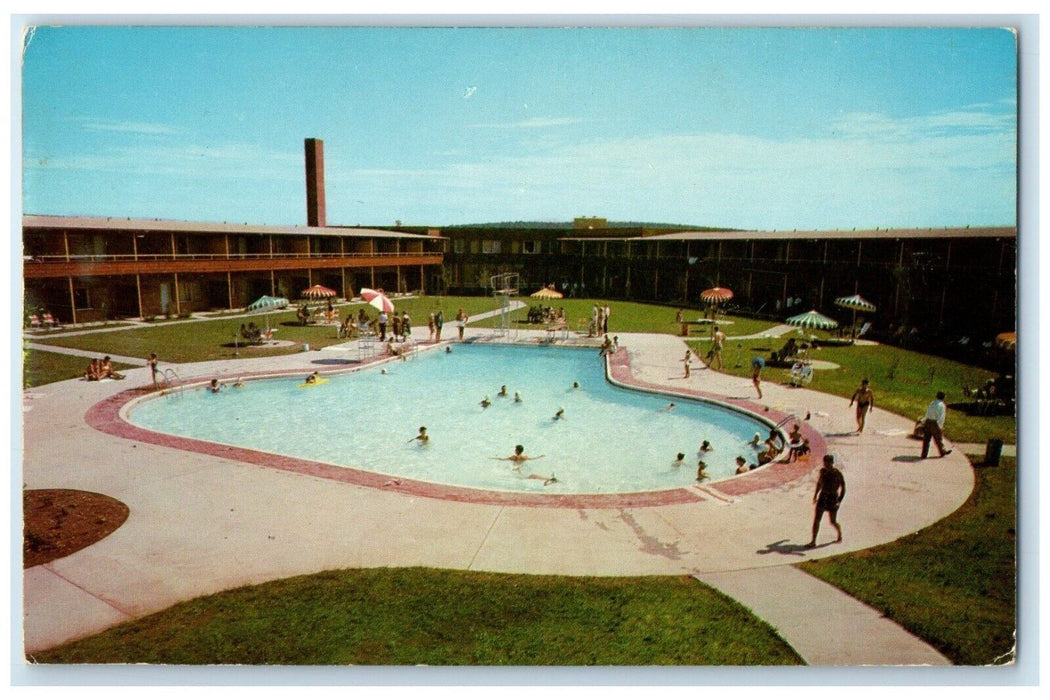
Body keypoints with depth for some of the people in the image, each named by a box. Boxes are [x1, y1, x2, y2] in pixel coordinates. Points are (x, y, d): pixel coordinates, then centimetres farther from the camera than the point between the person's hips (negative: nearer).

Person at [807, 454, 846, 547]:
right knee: (816, 519, -6)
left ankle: (840, 535, 38)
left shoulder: (838, 474, -12)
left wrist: (839, 501, -21)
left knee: (832, 522, 7)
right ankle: (813, 541, -3)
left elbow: (843, 488, -11)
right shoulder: (822, 470, 1)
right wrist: (815, 495, 21)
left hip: (832, 499, -4)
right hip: (822, 497, 4)